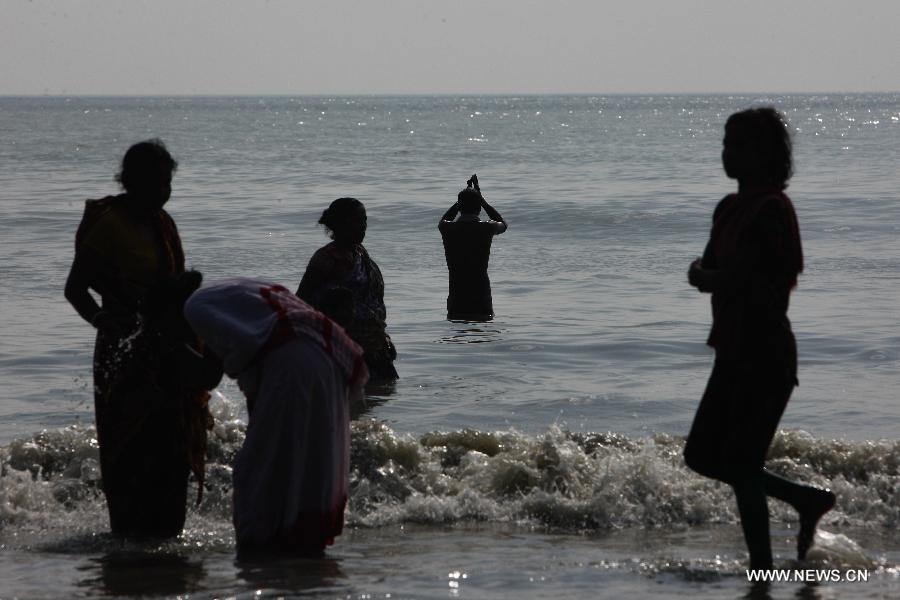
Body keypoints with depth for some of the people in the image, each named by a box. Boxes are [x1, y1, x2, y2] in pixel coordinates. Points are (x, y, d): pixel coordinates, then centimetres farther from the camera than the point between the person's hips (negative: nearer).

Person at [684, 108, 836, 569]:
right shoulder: (731, 207, 13)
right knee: (702, 456, 13)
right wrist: (719, 277, -9)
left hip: (765, 353, -10)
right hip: (736, 351, 10)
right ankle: (808, 500, 24)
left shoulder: (772, 209, -15)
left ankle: (763, 570, 3)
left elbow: (732, 279, -23)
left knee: (741, 464, -7)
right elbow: (704, 272, 11)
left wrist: (706, 276, -7)